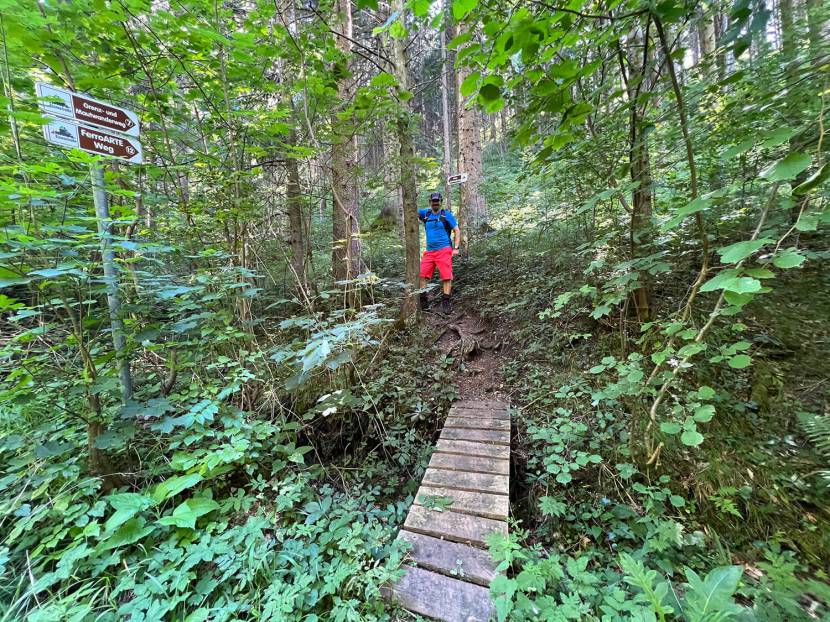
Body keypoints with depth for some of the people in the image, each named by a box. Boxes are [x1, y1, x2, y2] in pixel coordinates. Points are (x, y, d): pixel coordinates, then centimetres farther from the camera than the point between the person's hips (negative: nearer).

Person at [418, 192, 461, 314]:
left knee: (447, 277, -8)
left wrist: (456, 248, -5)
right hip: (429, 251, 4)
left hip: (444, 250, -4)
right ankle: (423, 300, 8)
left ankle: (446, 302, -2)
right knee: (421, 275, -3)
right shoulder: (425, 213, 14)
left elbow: (457, 231, 3)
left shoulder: (446, 214, 4)